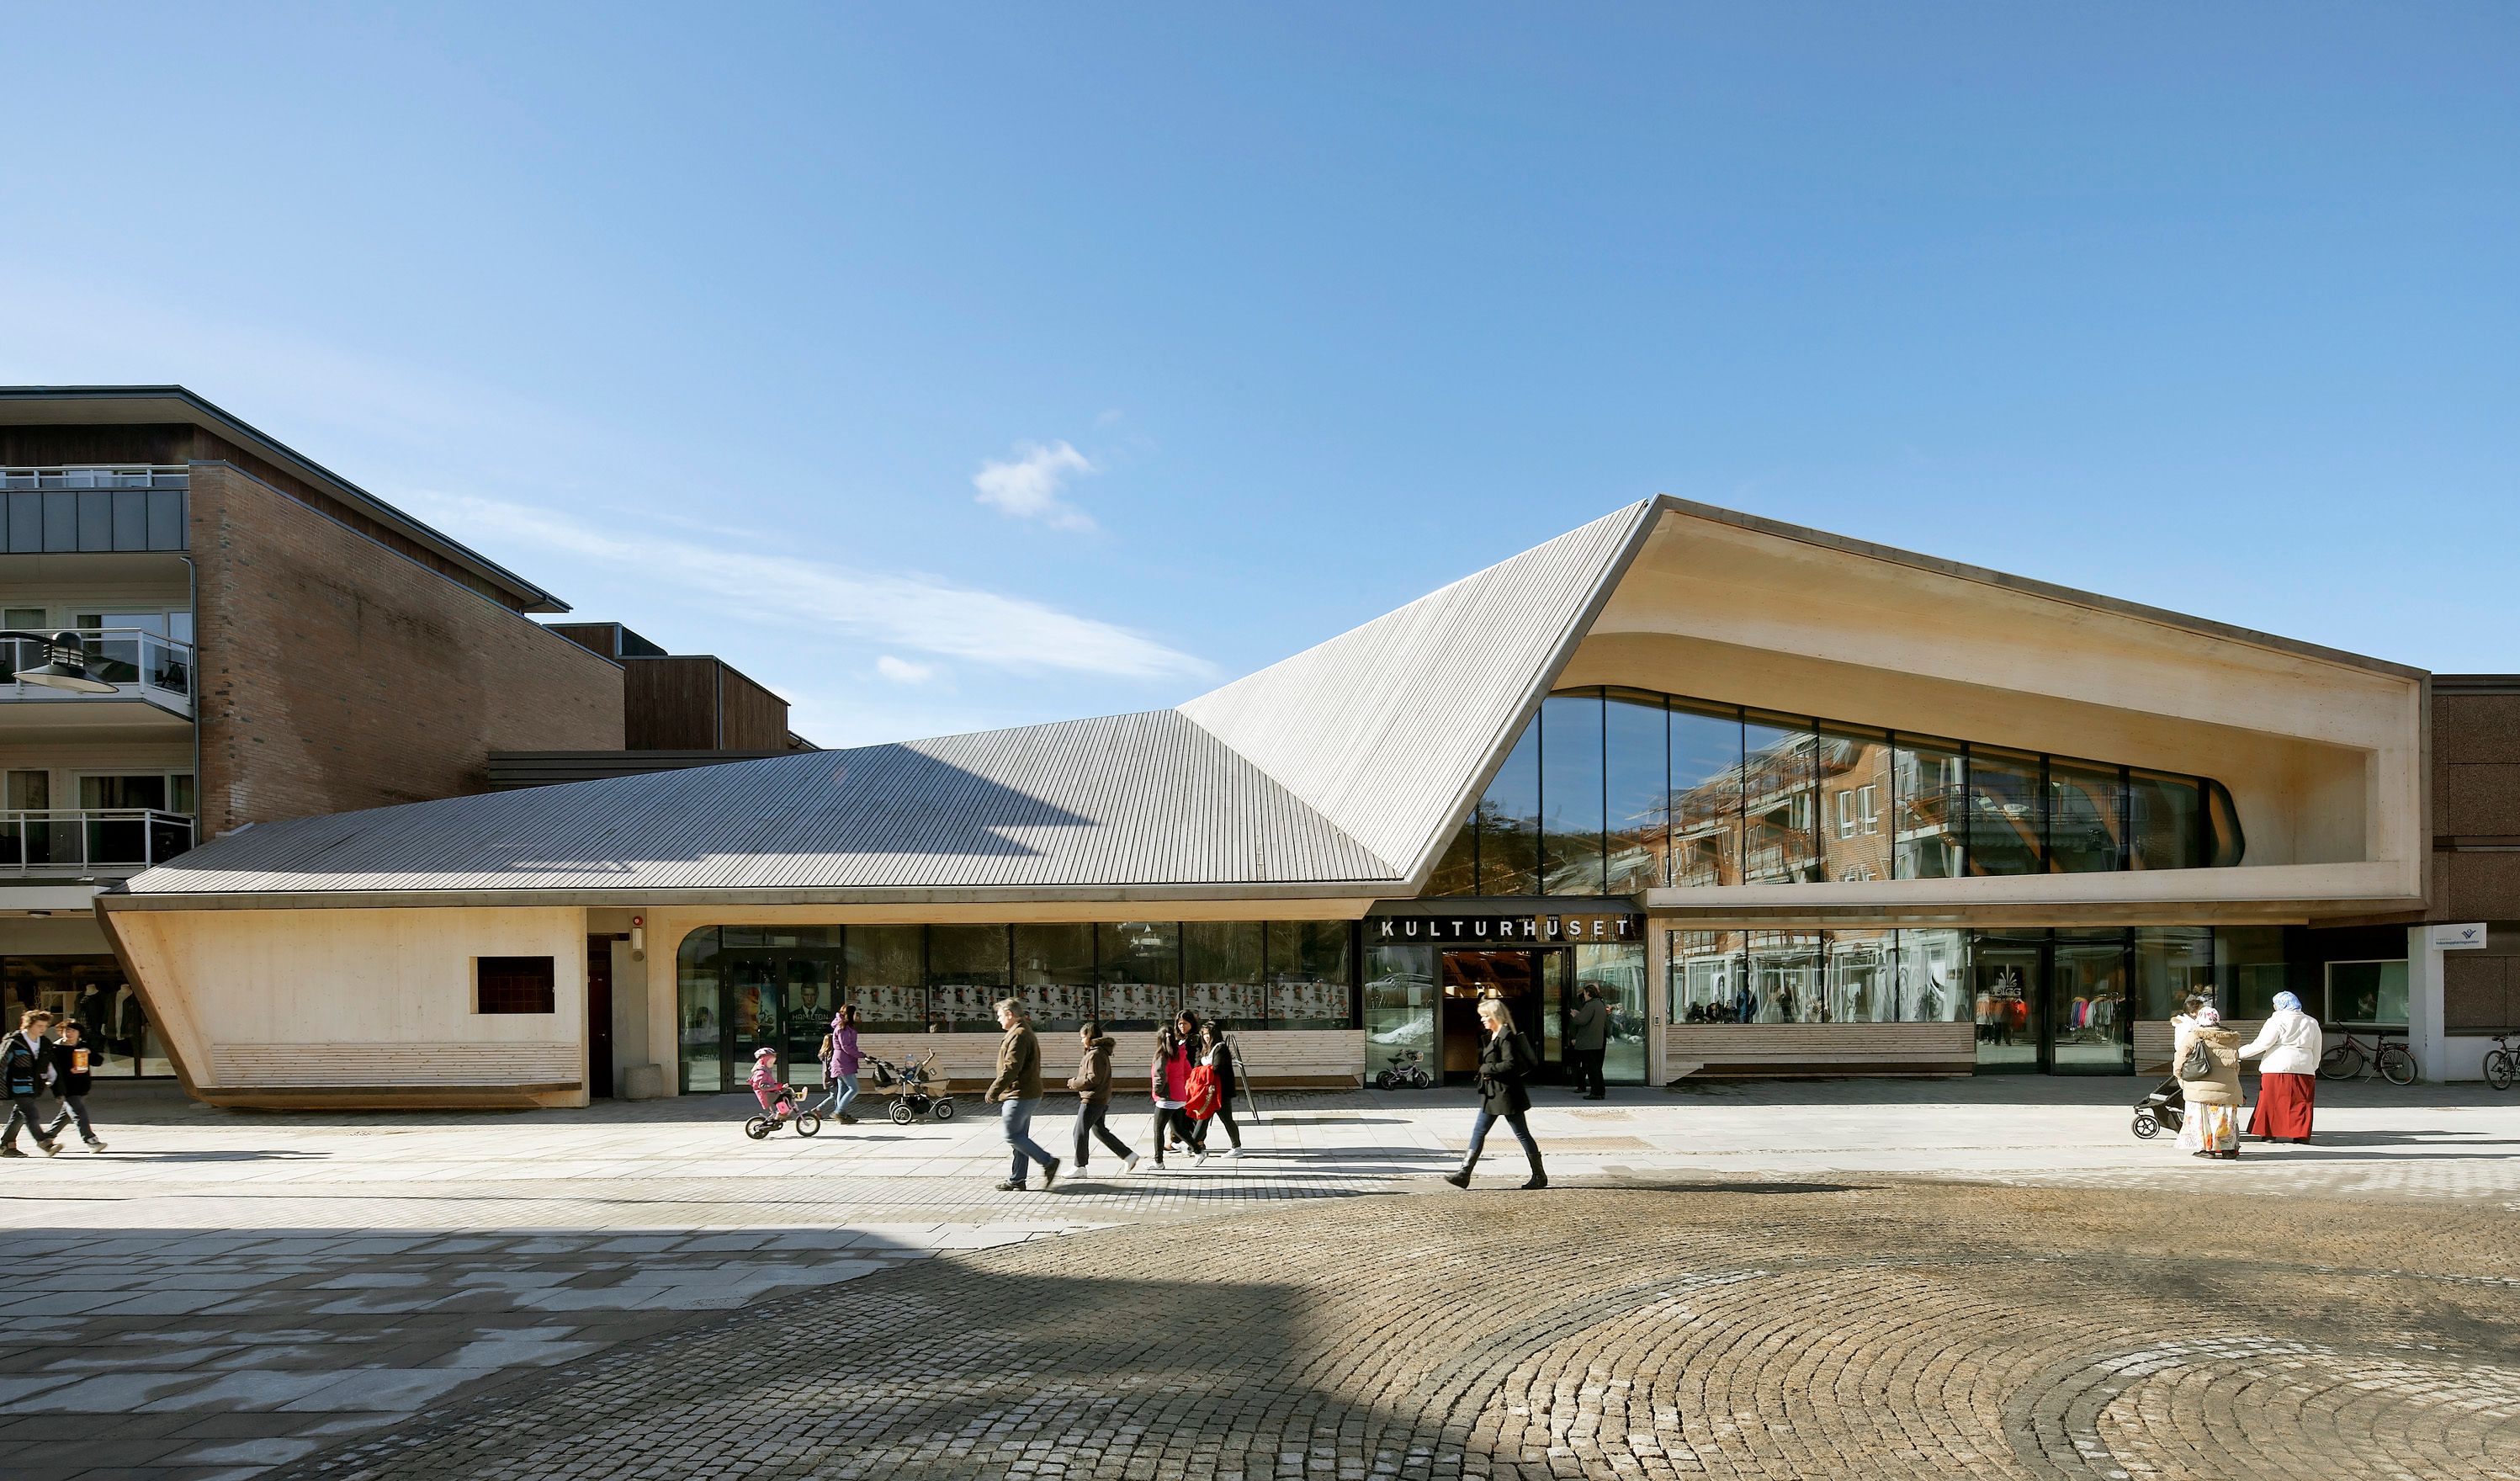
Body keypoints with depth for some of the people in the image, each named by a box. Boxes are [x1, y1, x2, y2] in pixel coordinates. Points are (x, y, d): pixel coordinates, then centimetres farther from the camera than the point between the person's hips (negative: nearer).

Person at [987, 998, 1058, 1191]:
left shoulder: (1018, 1035, -15)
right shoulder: (1026, 1032, 19)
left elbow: (1011, 1068, -22)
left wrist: (994, 1091, -16)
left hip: (1019, 1095, -10)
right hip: (1029, 1095, 10)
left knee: (1013, 1137, -6)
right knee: (1020, 1137, 12)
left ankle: (1048, 1162, -5)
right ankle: (1016, 1181, 15)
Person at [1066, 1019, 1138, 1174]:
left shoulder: (1095, 1054, -19)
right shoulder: (1101, 1051, 13)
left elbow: (1093, 1079, -22)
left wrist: (1074, 1083, -10)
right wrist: (1077, 1080, 8)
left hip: (1092, 1099, -11)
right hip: (1100, 1099, 11)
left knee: (1080, 1132, -1)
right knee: (1099, 1130, 18)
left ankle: (1080, 1166, 9)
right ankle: (1128, 1155, 18)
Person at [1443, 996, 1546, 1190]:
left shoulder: (1506, 1036, -16)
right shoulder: (1491, 1036, 14)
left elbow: (1510, 1064, -25)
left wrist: (1486, 1069, -15)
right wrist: (1485, 1071, 2)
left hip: (1506, 1093, -10)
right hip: (1492, 1094, 10)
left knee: (1522, 1134, 1)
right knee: (1478, 1132, 7)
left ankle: (1540, 1176, 12)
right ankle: (1464, 1174, 8)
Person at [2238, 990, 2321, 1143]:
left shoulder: (2277, 1021, -4)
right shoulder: (2312, 1023, 15)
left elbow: (2262, 1044, -11)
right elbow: (2317, 1050, 17)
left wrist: (2240, 1053, -4)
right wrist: (2312, 1068, 26)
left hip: (2278, 1069, -5)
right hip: (2304, 1069, 5)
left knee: (2272, 1101, 1)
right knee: (2300, 1102, 8)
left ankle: (2270, 1134, 3)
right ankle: (2300, 1134, 6)